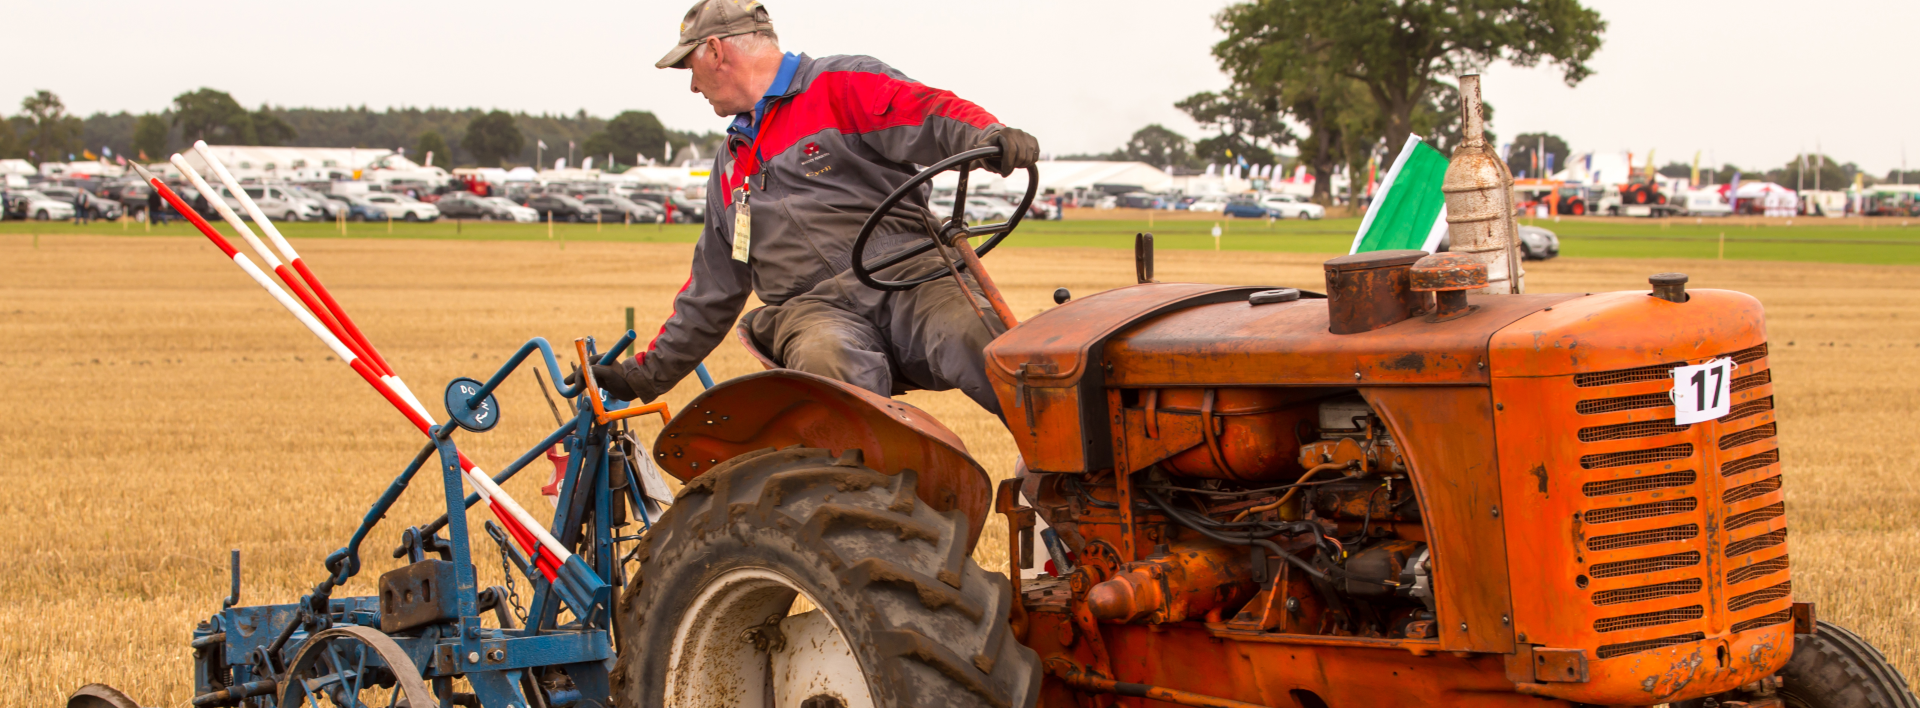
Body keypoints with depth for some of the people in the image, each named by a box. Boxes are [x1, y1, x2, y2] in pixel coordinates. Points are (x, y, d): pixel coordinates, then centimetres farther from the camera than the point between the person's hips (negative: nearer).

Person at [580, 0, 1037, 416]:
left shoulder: (843, 87, 9)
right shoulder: (731, 167, 30)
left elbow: (933, 114, -9)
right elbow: (711, 292, 35)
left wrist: (990, 138, -31)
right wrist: (648, 374, 32)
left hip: (906, 277, -4)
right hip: (812, 308, 4)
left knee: (979, 342, -36)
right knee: (825, 364, -35)